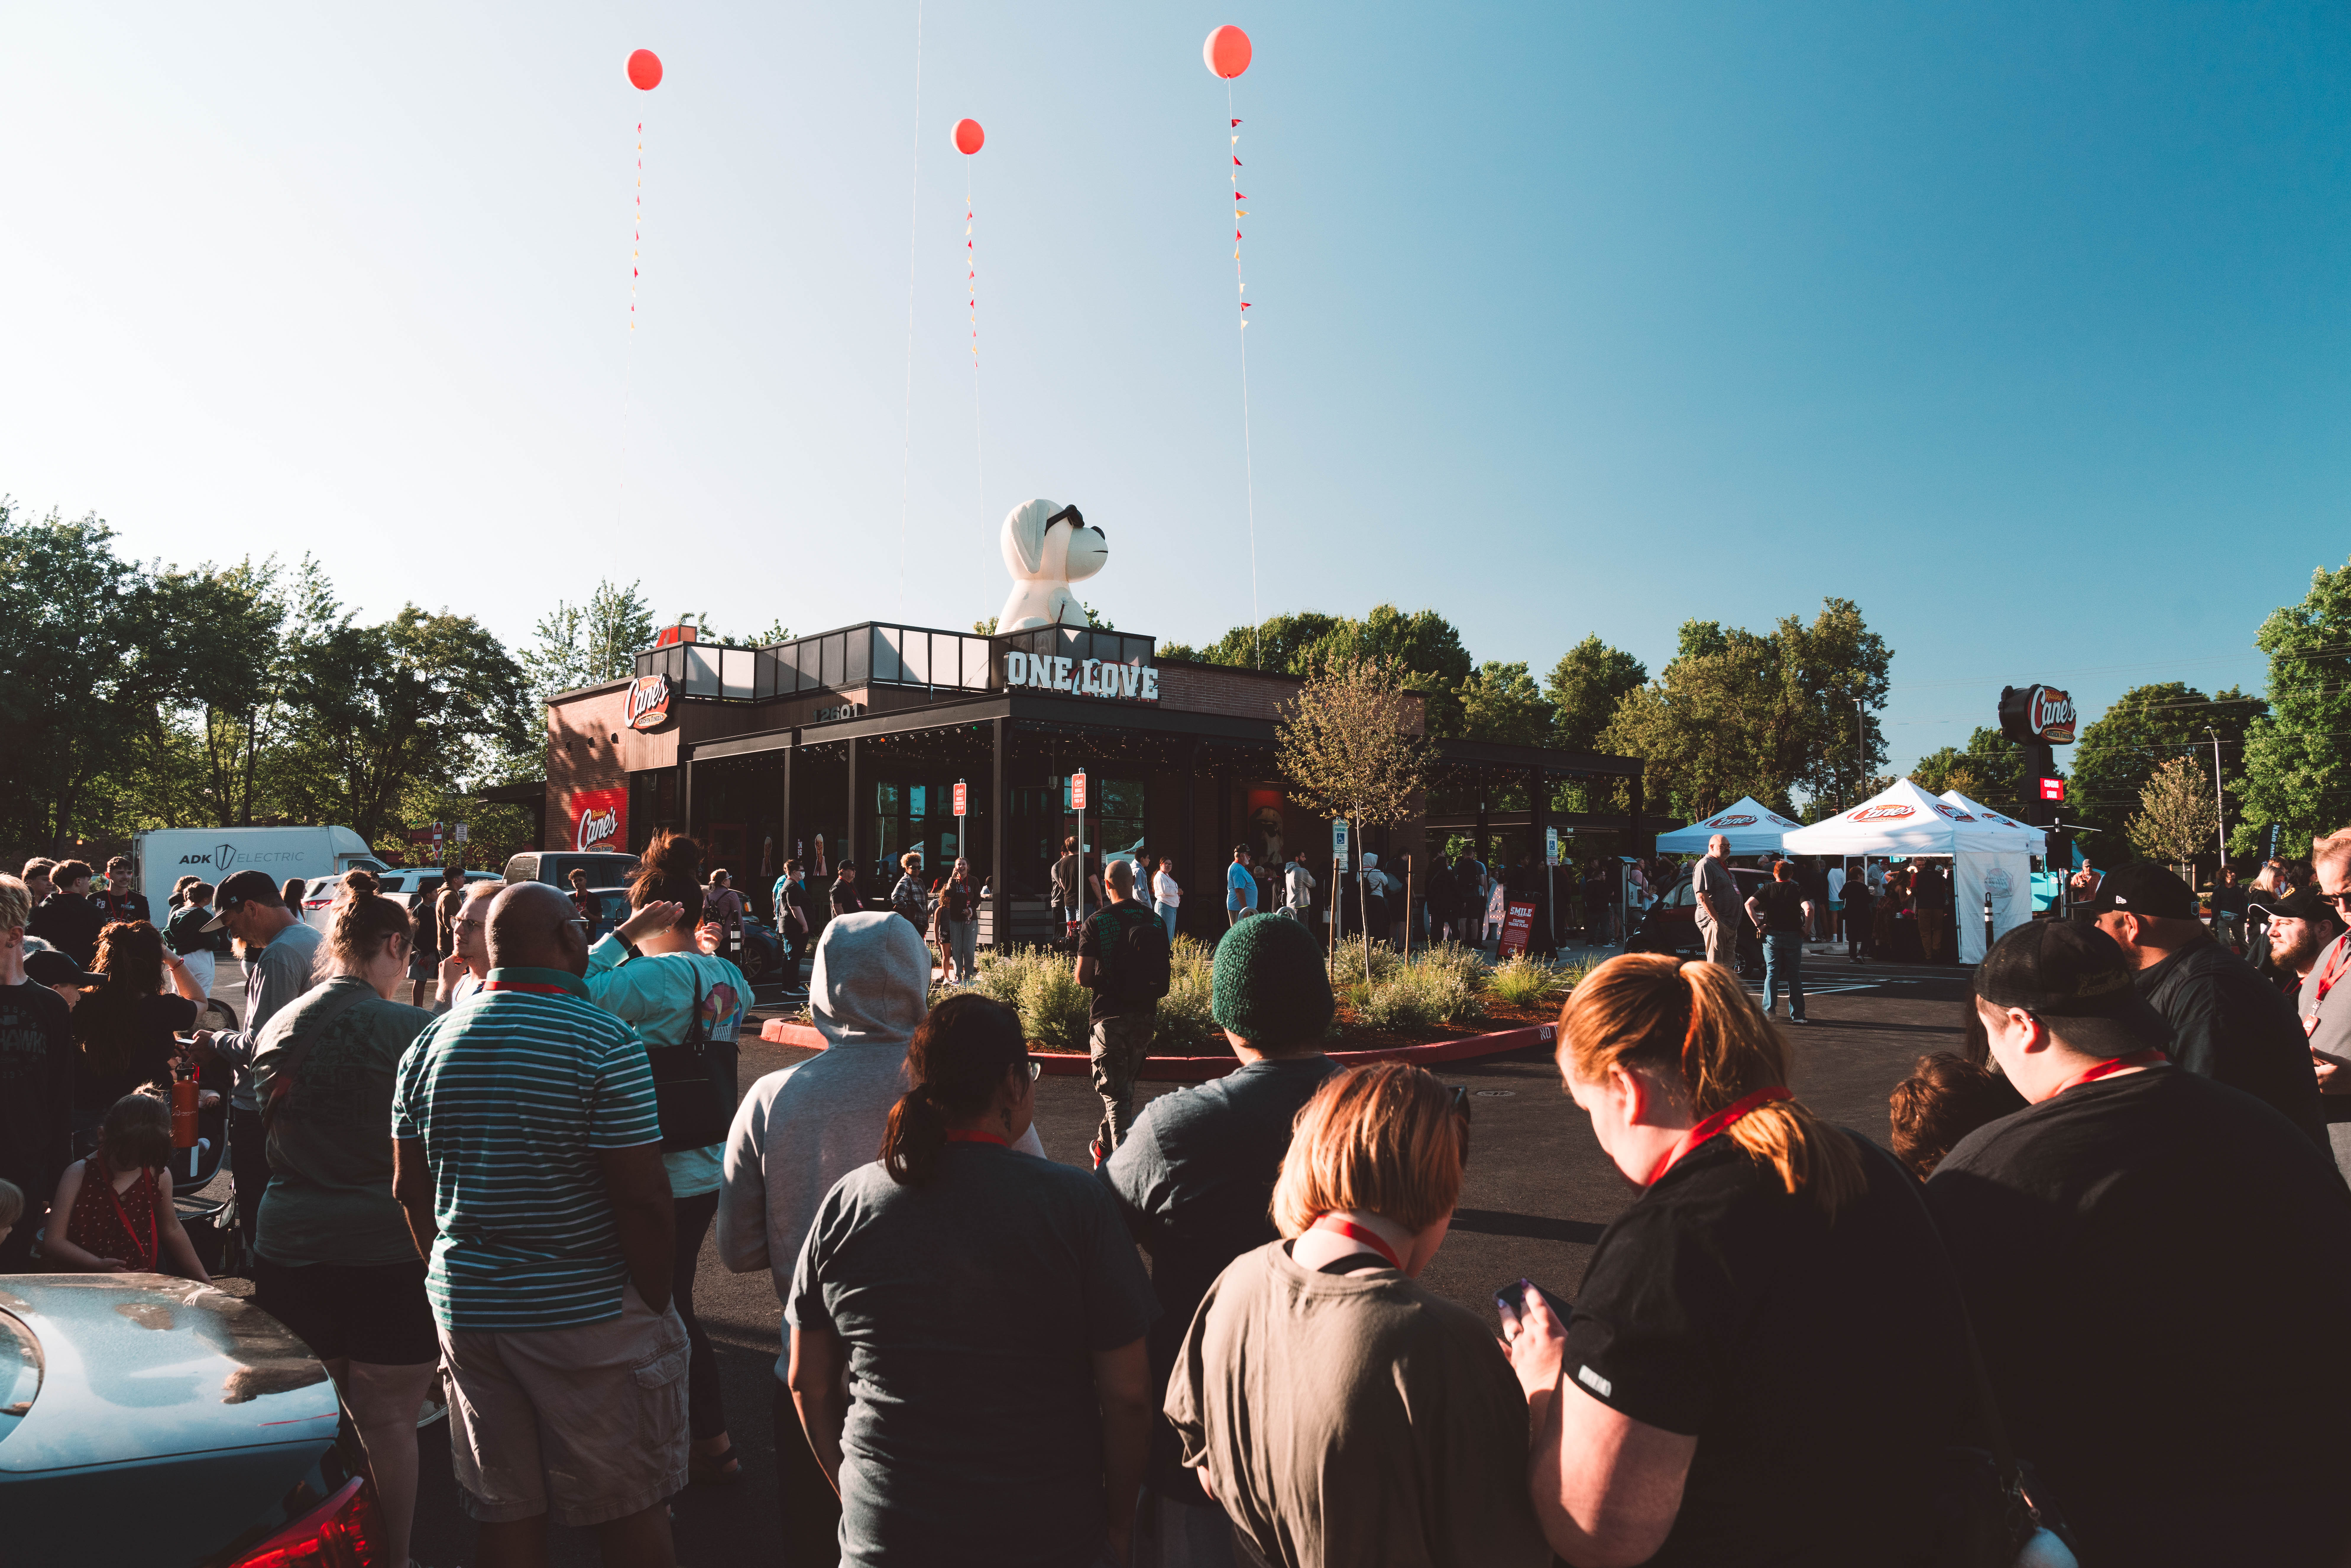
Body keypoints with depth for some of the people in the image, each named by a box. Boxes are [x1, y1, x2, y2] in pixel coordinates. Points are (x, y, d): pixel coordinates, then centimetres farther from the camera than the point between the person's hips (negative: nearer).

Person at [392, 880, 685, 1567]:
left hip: (465, 1306, 6)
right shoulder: (606, 1043, -16)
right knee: (630, 1510, 9)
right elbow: (642, 1198, -18)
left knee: (507, 1512, 16)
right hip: (589, 1313, -5)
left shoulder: (431, 1042, 3)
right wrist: (657, 1303, -7)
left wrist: (456, 1279, 19)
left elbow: (411, 1189, 9)